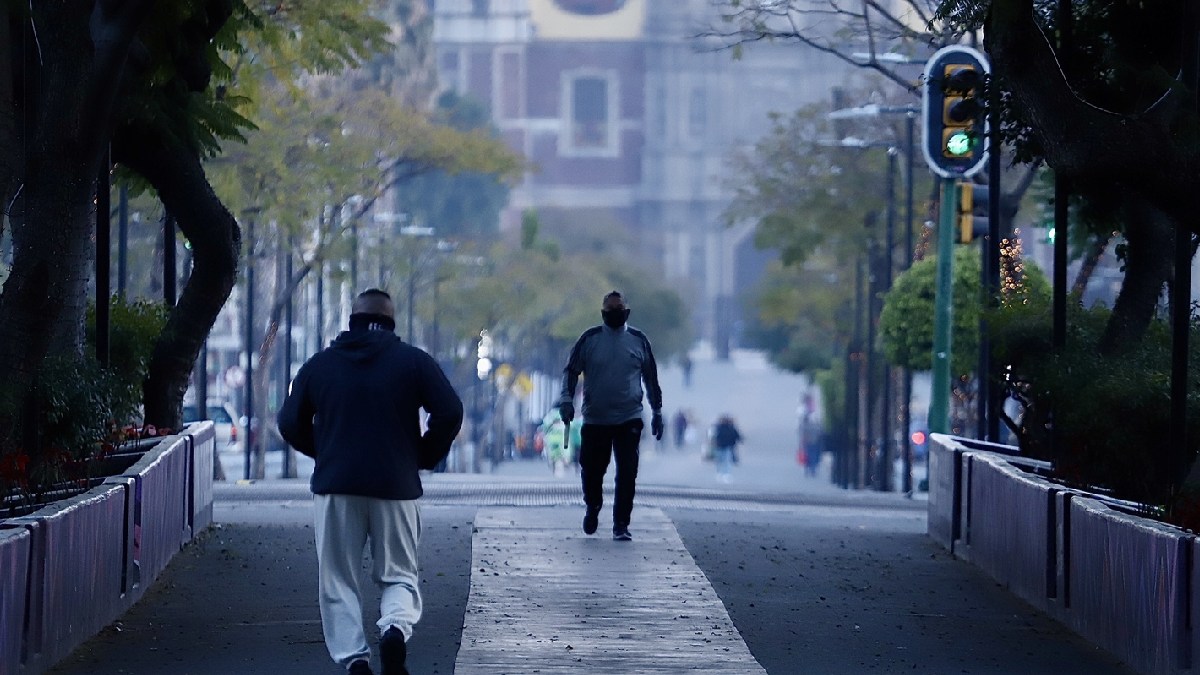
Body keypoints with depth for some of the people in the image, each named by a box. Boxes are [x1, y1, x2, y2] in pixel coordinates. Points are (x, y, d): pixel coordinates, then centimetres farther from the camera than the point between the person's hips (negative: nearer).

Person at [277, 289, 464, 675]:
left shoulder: (319, 364, 8)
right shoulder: (414, 361, 2)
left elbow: (291, 423, 7)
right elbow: (449, 412, -7)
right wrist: (425, 456, 7)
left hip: (335, 487, 1)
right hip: (396, 486, -1)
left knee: (338, 582, 8)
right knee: (398, 575, 9)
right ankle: (396, 628, -20)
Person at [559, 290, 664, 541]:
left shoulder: (638, 340, 5)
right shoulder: (589, 339, 2)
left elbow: (651, 377, 14)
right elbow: (571, 370, 3)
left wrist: (657, 411, 15)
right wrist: (567, 398, -11)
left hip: (629, 419, 0)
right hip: (595, 419, 0)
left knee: (627, 473, -9)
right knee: (591, 470, 6)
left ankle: (621, 525, -3)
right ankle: (592, 507, 34)